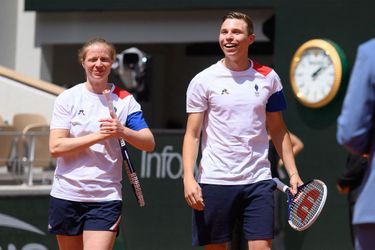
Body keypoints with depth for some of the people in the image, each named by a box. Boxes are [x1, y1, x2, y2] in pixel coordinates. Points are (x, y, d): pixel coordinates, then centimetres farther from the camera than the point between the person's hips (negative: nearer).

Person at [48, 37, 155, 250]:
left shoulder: (125, 101, 4)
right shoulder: (68, 98, 2)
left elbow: (149, 144, -3)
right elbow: (55, 147, -8)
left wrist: (122, 131, -23)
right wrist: (98, 135, -17)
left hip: (106, 198, -1)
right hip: (67, 195, 1)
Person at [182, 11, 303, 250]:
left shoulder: (268, 78, 7)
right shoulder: (203, 80, 1)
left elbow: (278, 130, 13)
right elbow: (192, 135, 1)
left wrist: (293, 173, 5)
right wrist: (189, 179, -12)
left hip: (258, 181, 1)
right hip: (214, 182, -1)